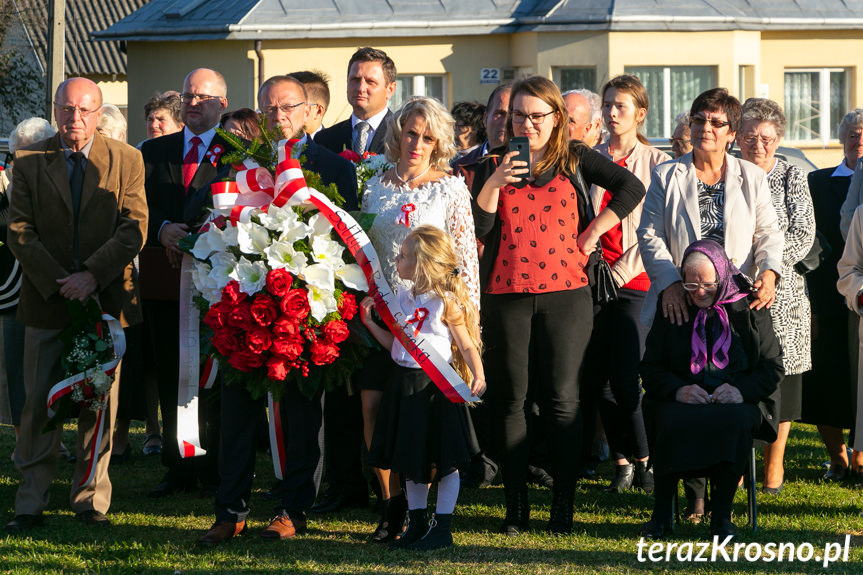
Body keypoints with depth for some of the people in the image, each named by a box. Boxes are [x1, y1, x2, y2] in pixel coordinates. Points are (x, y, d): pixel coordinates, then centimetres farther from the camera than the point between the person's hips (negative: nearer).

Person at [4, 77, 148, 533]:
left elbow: (134, 229, -3)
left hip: (105, 298, 0)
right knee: (39, 405, -1)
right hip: (46, 301, 0)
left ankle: (91, 499, 11)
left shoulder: (126, 160, 4)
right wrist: (58, 282, -11)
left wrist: (92, 275, -15)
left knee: (100, 403, 3)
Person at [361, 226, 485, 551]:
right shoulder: (403, 298, 8)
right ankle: (416, 526, 22)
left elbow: (467, 345, -10)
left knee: (443, 460, 1)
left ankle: (442, 529, 6)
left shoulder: (446, 303, -12)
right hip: (405, 384, 7)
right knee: (410, 458, 13)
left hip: (436, 386, -7)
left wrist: (477, 376, -25)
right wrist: (370, 322, 7)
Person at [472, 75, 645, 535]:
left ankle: (563, 504, 1)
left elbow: (631, 188, 1)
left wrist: (592, 234, -2)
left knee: (562, 399, -5)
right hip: (505, 292, 2)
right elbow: (478, 228, 2)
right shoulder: (494, 165, 10)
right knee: (510, 399, 3)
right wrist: (494, 183, -11)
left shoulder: (574, 160, 7)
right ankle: (516, 504, 9)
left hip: (564, 292, -2)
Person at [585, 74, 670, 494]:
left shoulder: (656, 163, 2)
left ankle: (644, 459, 5)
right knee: (599, 379, 3)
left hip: (635, 282, -3)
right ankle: (622, 462, 14)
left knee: (625, 379, -11)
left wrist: (620, 272, -9)